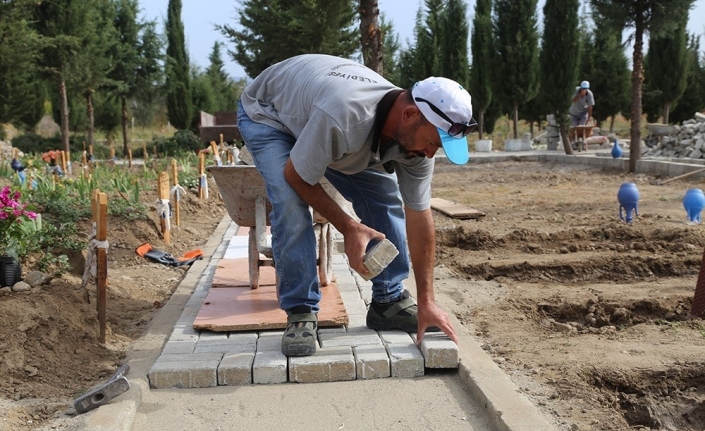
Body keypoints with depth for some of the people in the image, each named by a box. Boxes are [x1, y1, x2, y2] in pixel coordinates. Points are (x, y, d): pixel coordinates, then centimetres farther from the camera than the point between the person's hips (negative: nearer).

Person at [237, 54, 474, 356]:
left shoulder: (415, 134, -24)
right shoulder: (342, 116, -46)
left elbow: (419, 217, -18)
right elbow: (297, 178, -29)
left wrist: (426, 301, -17)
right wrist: (348, 227, -29)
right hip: (266, 114, -5)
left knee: (385, 197, -6)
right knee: (291, 206, -28)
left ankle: (388, 302, 7)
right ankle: (300, 314, -11)